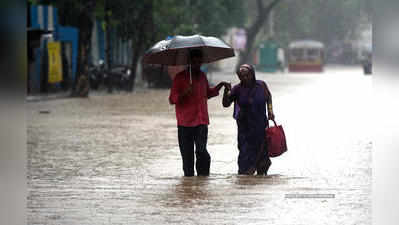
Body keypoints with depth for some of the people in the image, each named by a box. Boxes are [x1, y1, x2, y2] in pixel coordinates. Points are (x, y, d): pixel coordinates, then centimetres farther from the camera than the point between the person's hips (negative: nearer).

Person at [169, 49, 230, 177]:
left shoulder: (202, 76, 14)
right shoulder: (180, 77, -2)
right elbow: (172, 99, -6)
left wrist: (220, 85, 20)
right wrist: (185, 92, -23)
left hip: (201, 121, 3)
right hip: (185, 123, -3)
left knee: (201, 150, -12)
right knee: (187, 154, 1)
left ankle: (203, 175, -8)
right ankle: (188, 176, 11)